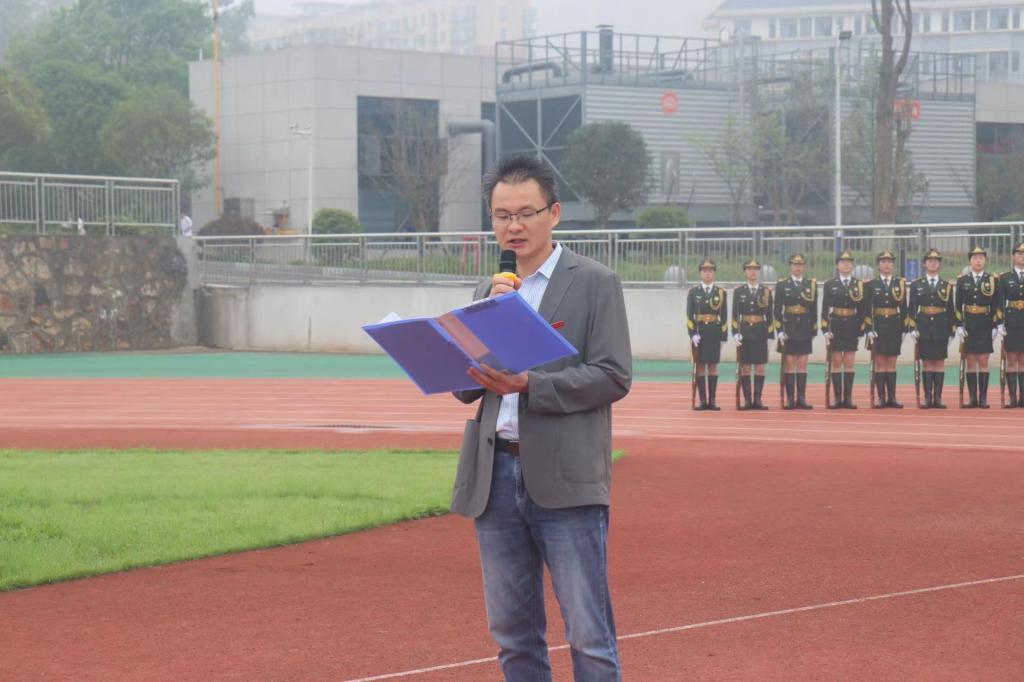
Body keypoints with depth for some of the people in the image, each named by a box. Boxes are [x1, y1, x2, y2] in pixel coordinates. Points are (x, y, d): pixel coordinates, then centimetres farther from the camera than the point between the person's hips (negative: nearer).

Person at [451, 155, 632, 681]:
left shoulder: (595, 283, 0)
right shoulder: (489, 290, 17)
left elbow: (614, 376, -8)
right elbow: (464, 388, 12)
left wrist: (530, 385, -18)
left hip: (564, 479, -5)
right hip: (494, 476, 6)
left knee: (589, 636, -5)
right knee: (512, 636, 10)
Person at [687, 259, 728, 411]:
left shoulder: (721, 292, 5)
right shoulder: (693, 292, 5)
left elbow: (724, 317, 4)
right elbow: (689, 316, 0)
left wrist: (723, 337, -2)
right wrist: (692, 334, -11)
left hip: (715, 333, 0)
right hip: (698, 334, 0)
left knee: (713, 366, 1)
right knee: (700, 366, 0)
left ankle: (712, 401, 4)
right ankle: (703, 400, 2)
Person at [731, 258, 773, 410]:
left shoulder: (766, 291, 5)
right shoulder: (739, 291, 4)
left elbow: (769, 315, 5)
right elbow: (735, 314, 2)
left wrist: (770, 335, -1)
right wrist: (736, 333, -9)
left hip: (760, 333, 0)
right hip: (744, 333, 0)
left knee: (760, 367, 0)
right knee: (745, 367, 0)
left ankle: (757, 399, 3)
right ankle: (747, 400, 4)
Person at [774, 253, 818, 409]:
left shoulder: (811, 284, 7)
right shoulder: (782, 285, 3)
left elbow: (814, 310, 7)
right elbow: (777, 309, 0)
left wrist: (814, 332, 3)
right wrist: (780, 330, -8)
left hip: (805, 329, 1)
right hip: (788, 328, -1)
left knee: (802, 364, 2)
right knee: (789, 364, -1)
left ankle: (801, 398, 3)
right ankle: (790, 399, 0)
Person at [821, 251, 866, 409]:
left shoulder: (859, 285, 5)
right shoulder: (829, 285, 3)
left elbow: (862, 310, 5)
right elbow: (825, 309, 0)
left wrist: (861, 330, 0)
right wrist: (825, 329, -8)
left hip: (852, 327, 1)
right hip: (836, 327, -1)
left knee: (849, 363, 1)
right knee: (836, 362, 0)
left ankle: (848, 398, 4)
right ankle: (837, 397, 3)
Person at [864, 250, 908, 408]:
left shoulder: (900, 283, 7)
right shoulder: (871, 285, 3)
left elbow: (904, 308, 7)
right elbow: (867, 309, 0)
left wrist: (904, 330, 1)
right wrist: (869, 329, -9)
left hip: (894, 328, 1)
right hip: (878, 327, -1)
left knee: (891, 364, 3)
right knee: (880, 363, -1)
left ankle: (892, 397, 4)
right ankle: (881, 398, 1)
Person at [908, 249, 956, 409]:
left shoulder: (947, 286, 7)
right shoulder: (916, 285, 5)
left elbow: (951, 310, 8)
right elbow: (912, 308, 4)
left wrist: (952, 331, 3)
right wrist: (913, 327, -6)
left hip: (941, 328, 0)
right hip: (924, 328, 0)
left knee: (939, 362, 0)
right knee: (927, 362, 0)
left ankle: (938, 397, 3)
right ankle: (928, 397, 2)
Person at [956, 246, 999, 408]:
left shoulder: (993, 280, 3)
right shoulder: (962, 280, 5)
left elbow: (996, 306, 3)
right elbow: (958, 305, 5)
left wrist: (995, 327, -3)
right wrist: (959, 326, -3)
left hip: (985, 326, -1)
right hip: (968, 326, 1)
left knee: (983, 362, -2)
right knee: (971, 361, 2)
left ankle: (983, 398, 0)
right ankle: (973, 398, 5)